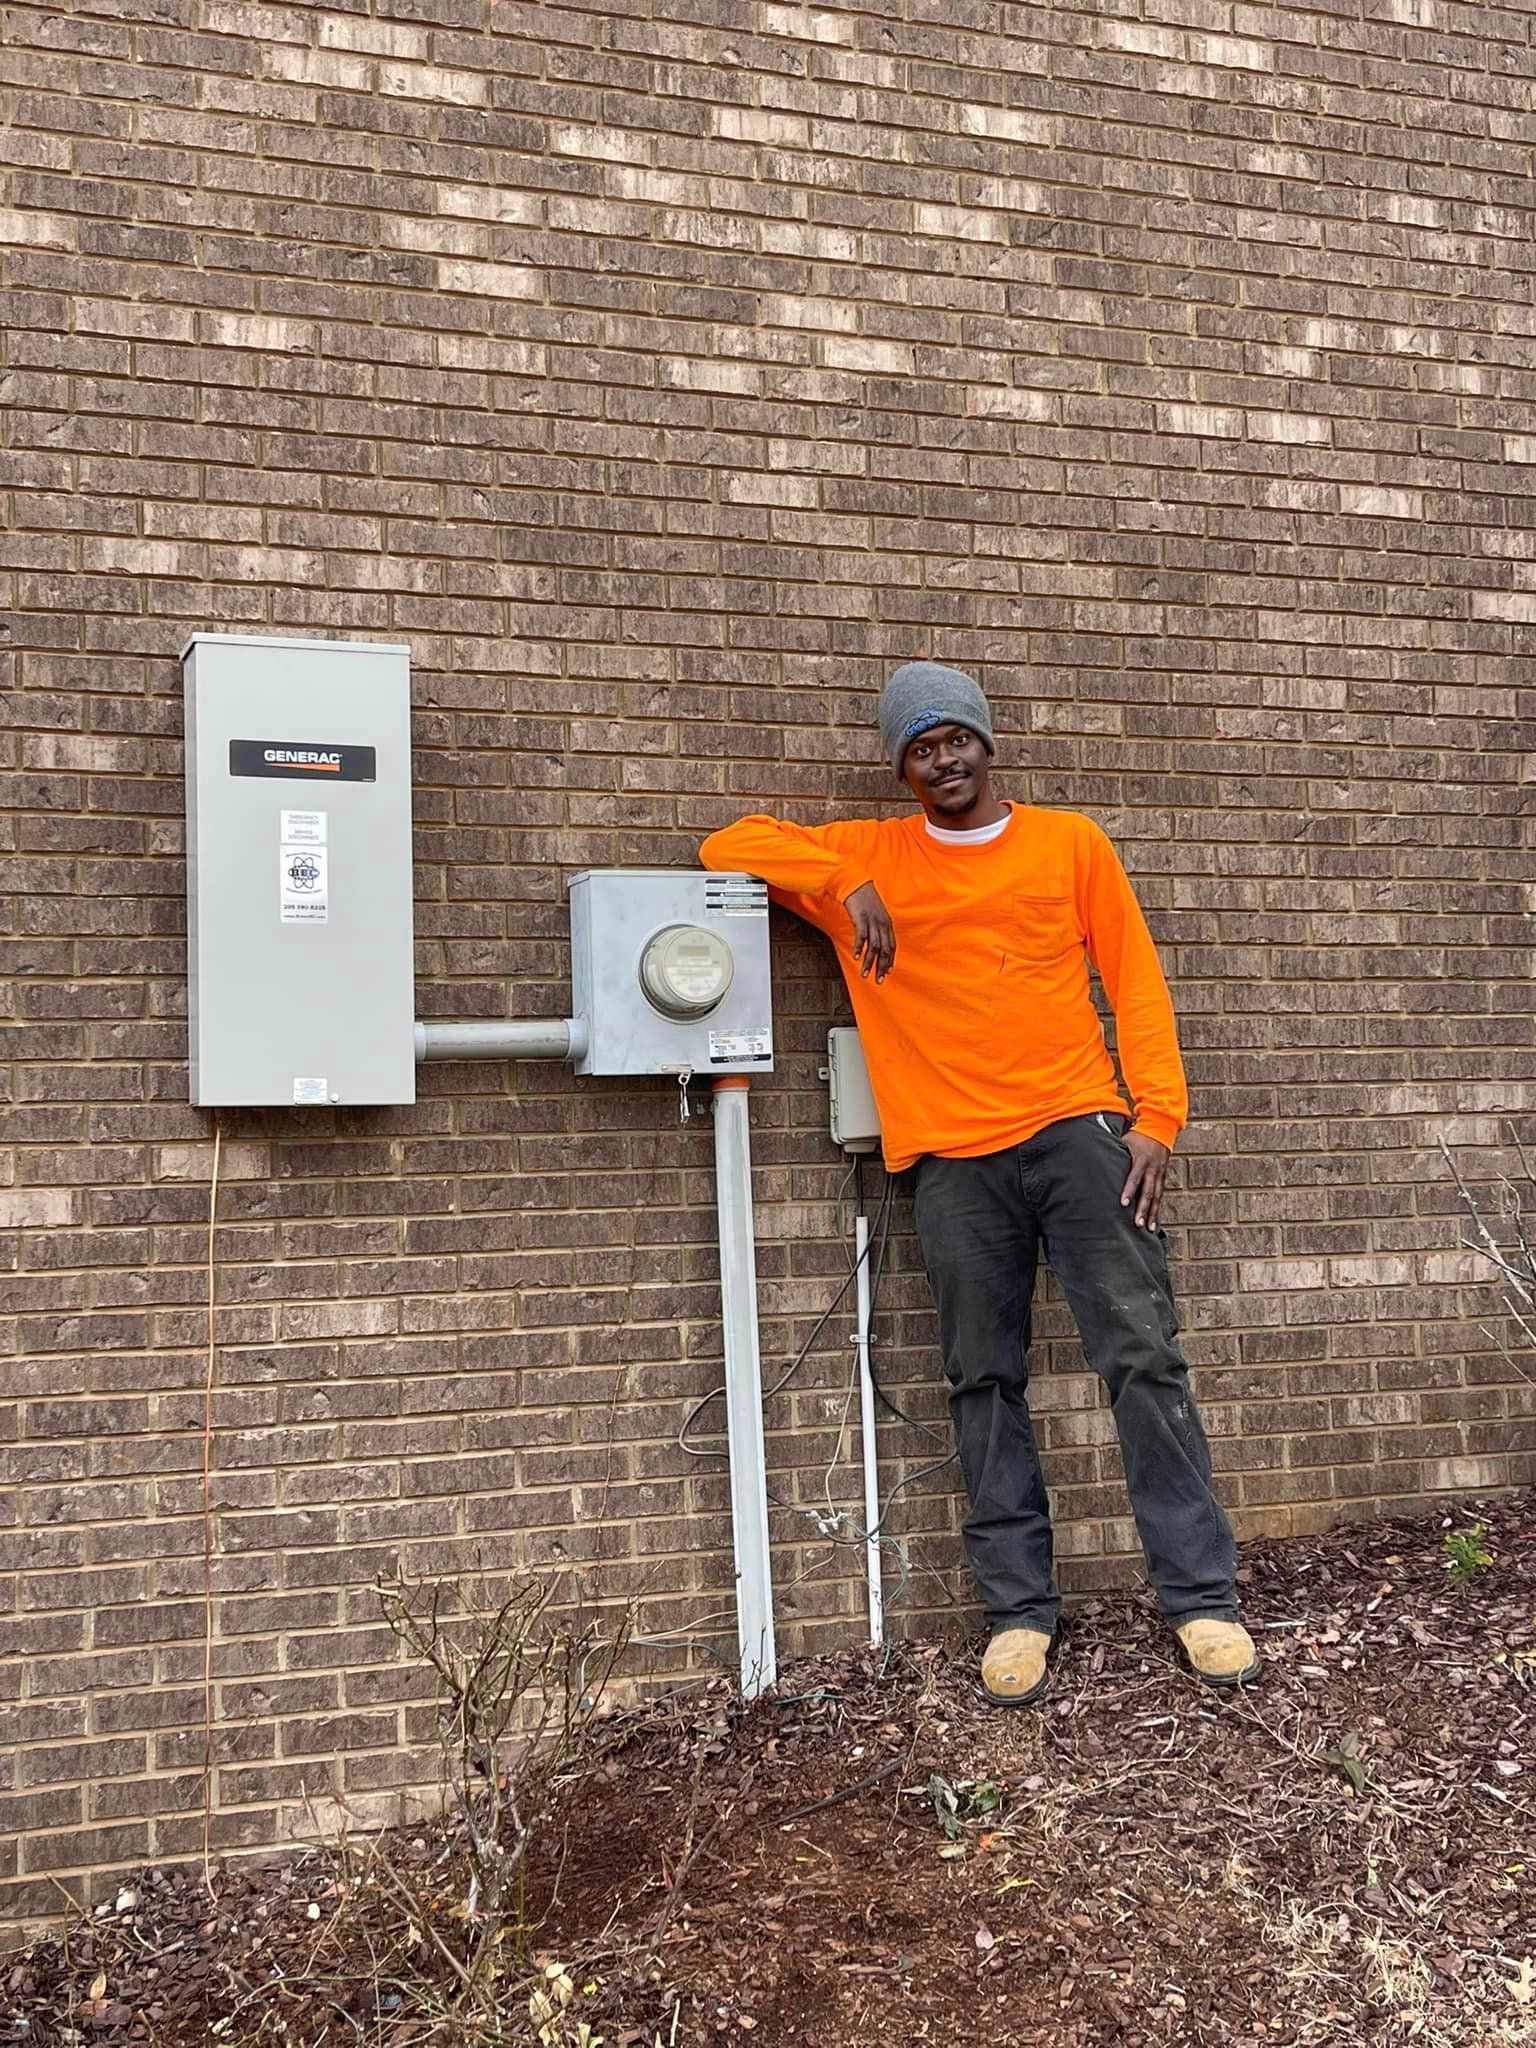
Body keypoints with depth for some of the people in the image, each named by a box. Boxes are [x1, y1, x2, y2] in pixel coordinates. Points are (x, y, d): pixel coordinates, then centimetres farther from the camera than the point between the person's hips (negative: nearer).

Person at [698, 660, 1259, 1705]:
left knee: (1145, 1358, -3)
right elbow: (731, 847, 9)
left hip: (1080, 1131, 0)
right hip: (956, 1164, 1)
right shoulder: (869, 855, 11)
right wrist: (847, 885, -5)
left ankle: (1203, 1597, 6)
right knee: (986, 1386, 4)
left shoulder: (1069, 841, 10)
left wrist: (1158, 1116, -3)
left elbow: (1134, 978, 8)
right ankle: (1020, 1609, 13)